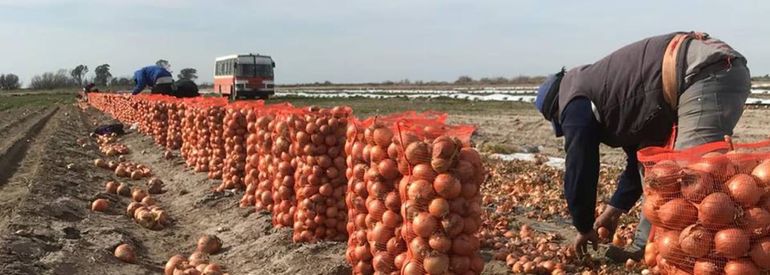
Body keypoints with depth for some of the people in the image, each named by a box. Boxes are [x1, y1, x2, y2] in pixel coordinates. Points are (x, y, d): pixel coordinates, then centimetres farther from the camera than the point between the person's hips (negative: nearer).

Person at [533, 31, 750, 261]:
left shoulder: (575, 100, 2)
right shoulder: (599, 86, 28)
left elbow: (580, 169, 3)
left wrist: (584, 228, 16)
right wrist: (615, 209, 32)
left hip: (707, 75, -10)